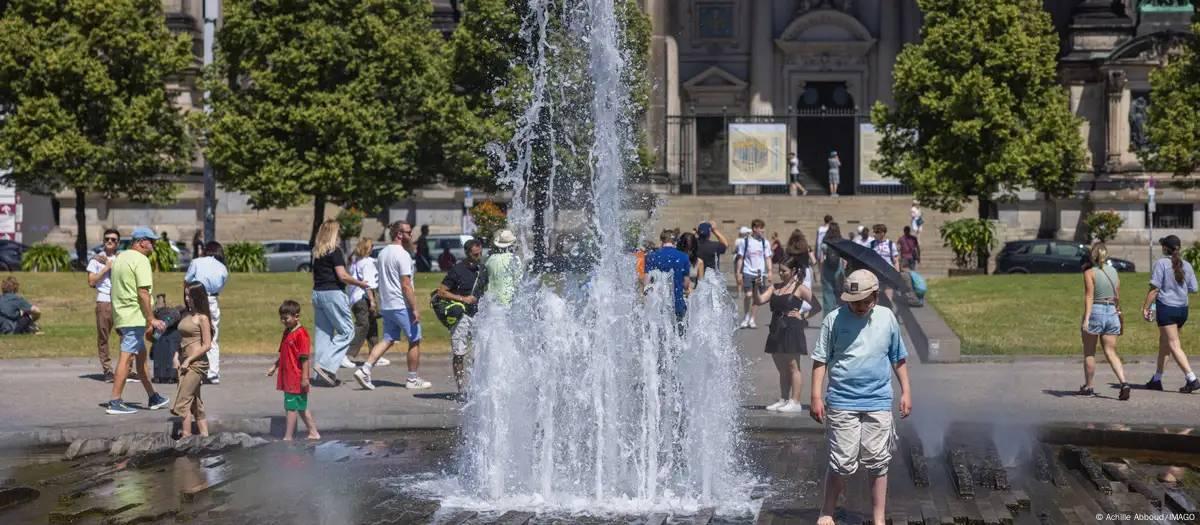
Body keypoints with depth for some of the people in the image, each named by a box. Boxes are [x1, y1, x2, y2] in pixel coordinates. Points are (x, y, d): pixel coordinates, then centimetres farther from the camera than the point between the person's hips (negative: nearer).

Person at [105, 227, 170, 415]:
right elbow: (143, 292, -20)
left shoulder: (120, 258, 17)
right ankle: (115, 402, -8)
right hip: (135, 317, -10)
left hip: (121, 315, 10)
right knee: (126, 357, -8)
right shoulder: (140, 260, -13)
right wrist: (151, 319, -17)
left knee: (141, 355, 17)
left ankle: (153, 397, 25)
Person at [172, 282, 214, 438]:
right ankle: (204, 435, 18)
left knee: (182, 402, -11)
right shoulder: (186, 315, 13)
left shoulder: (202, 318, -10)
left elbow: (207, 345, -14)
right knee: (195, 403, 12)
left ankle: (186, 436, -9)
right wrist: (179, 357, 8)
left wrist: (189, 360, -14)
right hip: (186, 363, 9)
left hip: (197, 363, -9)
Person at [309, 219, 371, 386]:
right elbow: (342, 275, -16)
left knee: (323, 333, 10)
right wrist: (360, 283, -4)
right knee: (347, 331, -2)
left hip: (317, 293, 8)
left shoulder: (316, 252, 13)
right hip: (333, 293, -8)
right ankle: (326, 365, -13)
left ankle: (321, 373, 8)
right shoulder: (335, 251, -10)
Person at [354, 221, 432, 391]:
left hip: (386, 305, 8)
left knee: (387, 339, 10)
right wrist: (415, 308, -17)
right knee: (414, 341, 5)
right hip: (402, 305, -8)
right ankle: (413, 379, 10)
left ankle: (365, 370, -4)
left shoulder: (383, 253, 13)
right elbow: (406, 285, -19)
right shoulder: (402, 255, -15)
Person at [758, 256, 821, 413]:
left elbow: (817, 306, -4)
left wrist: (803, 316, -9)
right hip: (777, 331, 7)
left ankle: (795, 402, -3)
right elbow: (760, 300, 5)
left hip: (792, 330, -7)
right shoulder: (775, 287, 13)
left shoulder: (800, 289, -4)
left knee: (793, 366, -5)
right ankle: (783, 400, 19)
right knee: (782, 368, 12)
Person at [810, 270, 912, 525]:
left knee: (878, 463, 6)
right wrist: (816, 396, -5)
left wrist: (906, 391, 12)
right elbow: (821, 360, -1)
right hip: (842, 402, -2)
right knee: (843, 463, 1)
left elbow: (898, 358, 14)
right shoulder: (834, 319, -5)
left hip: (878, 402, 2)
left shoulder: (887, 318, 3)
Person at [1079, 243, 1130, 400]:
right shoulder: (1113, 271, 10)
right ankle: (1123, 383, -15)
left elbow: (1089, 296, -15)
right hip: (1112, 313, 4)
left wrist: (1086, 319, -21)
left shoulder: (1089, 272, -6)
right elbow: (1117, 296, 16)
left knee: (1089, 353, 11)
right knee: (1111, 353, 5)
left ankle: (1088, 386, 18)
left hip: (1095, 312, -4)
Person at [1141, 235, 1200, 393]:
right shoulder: (1187, 266, 6)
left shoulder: (1161, 264, -10)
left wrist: (1146, 307, -8)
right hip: (1182, 309, 7)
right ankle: (1157, 379, 24)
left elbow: (1154, 288, -14)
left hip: (1166, 308, -7)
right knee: (1164, 344, 18)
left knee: (1174, 346, -6)